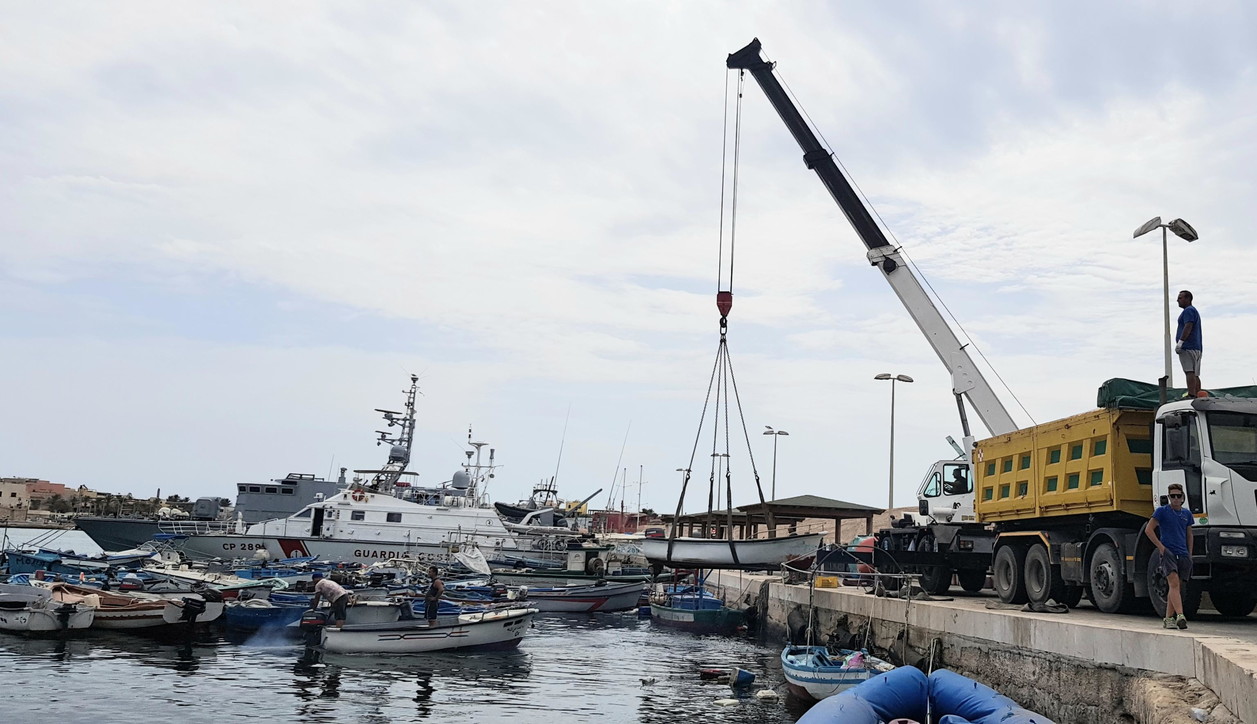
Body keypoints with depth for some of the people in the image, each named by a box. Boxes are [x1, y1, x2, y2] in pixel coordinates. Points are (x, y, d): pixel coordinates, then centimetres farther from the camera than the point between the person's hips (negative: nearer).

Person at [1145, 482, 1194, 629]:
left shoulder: (1187, 513, 14)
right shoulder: (1162, 511, 0)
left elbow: (1189, 535, 24)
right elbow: (1148, 530, -2)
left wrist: (1189, 554, 16)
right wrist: (1161, 547, -7)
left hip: (1183, 555, 5)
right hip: (1168, 552, -5)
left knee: (1176, 586, 6)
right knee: (1174, 583, -19)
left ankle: (1168, 618, 14)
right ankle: (1180, 616, -29)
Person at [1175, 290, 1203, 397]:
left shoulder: (1188, 310, -5)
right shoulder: (1194, 311, 28)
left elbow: (1188, 327, -19)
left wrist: (1180, 342, -23)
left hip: (1188, 347, -11)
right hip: (1196, 347, 11)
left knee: (1190, 372, -18)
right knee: (1195, 374, 8)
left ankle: (1191, 395, -26)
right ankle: (1197, 396, 6)